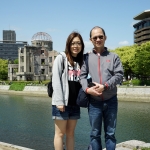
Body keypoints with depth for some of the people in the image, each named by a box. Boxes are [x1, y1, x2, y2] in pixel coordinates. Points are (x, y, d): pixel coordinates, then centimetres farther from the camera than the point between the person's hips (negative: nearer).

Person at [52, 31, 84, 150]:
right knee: (60, 133, 2)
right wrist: (59, 101, -16)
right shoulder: (61, 58, -1)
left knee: (70, 133, 11)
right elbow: (56, 80, -9)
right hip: (62, 102, -5)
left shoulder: (81, 61, 14)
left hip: (75, 103, 5)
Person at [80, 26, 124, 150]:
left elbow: (119, 75, -3)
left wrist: (105, 86, -16)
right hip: (94, 101, 0)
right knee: (95, 133, 11)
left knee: (110, 133, 10)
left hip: (111, 101, 0)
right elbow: (82, 76, 0)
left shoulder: (113, 57, 7)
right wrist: (87, 89, -18)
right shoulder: (87, 58, 8)